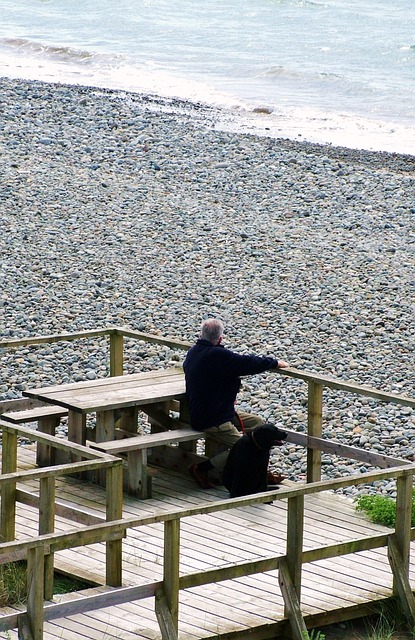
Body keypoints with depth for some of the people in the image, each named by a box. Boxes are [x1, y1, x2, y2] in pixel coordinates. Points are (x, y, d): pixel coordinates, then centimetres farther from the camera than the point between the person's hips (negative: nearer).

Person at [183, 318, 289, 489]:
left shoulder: (193, 352, 7)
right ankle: (200, 469, -5)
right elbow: (248, 363, -16)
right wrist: (275, 362, 1)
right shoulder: (218, 356, -23)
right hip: (212, 421, -11)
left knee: (258, 423, 14)